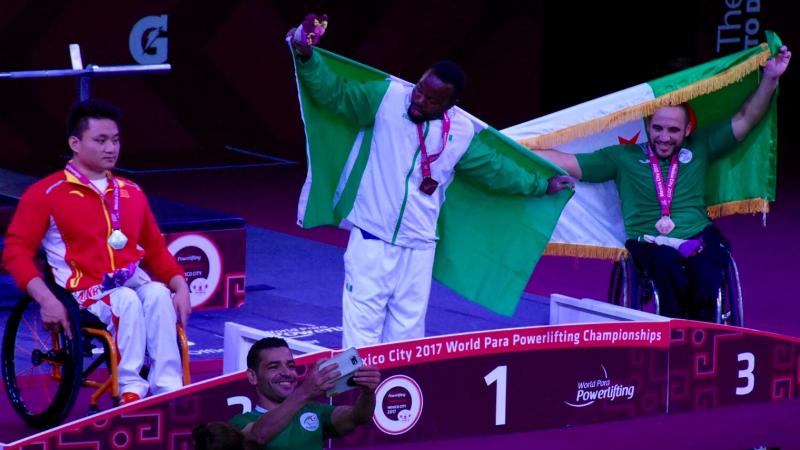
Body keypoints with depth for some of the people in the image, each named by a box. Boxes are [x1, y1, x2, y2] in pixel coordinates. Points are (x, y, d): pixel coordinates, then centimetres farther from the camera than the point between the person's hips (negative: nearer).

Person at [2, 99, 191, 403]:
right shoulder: (45, 194, 2)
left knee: (159, 294, -32)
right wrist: (46, 300, -17)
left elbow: (156, 250, 22)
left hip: (134, 283, 4)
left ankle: (167, 390, -36)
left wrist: (181, 286, 2)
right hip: (84, 295, -4)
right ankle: (130, 389, -33)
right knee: (127, 301, -36)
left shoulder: (131, 193, 18)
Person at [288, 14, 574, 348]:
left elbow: (493, 169, 16)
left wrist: (541, 186, 23)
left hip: (419, 247, 3)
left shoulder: (462, 132, 2)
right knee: (362, 325, -3)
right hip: (371, 237, -3)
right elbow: (335, 93, -8)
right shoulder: (387, 98, -8)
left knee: (408, 329, 7)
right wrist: (307, 58, -23)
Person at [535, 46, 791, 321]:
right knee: (668, 265, -38)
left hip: (700, 239, 2)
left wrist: (770, 79, 8)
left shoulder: (699, 149, 15)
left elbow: (745, 120, 17)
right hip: (650, 245, -2)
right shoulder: (624, 157, 9)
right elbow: (568, 163, 5)